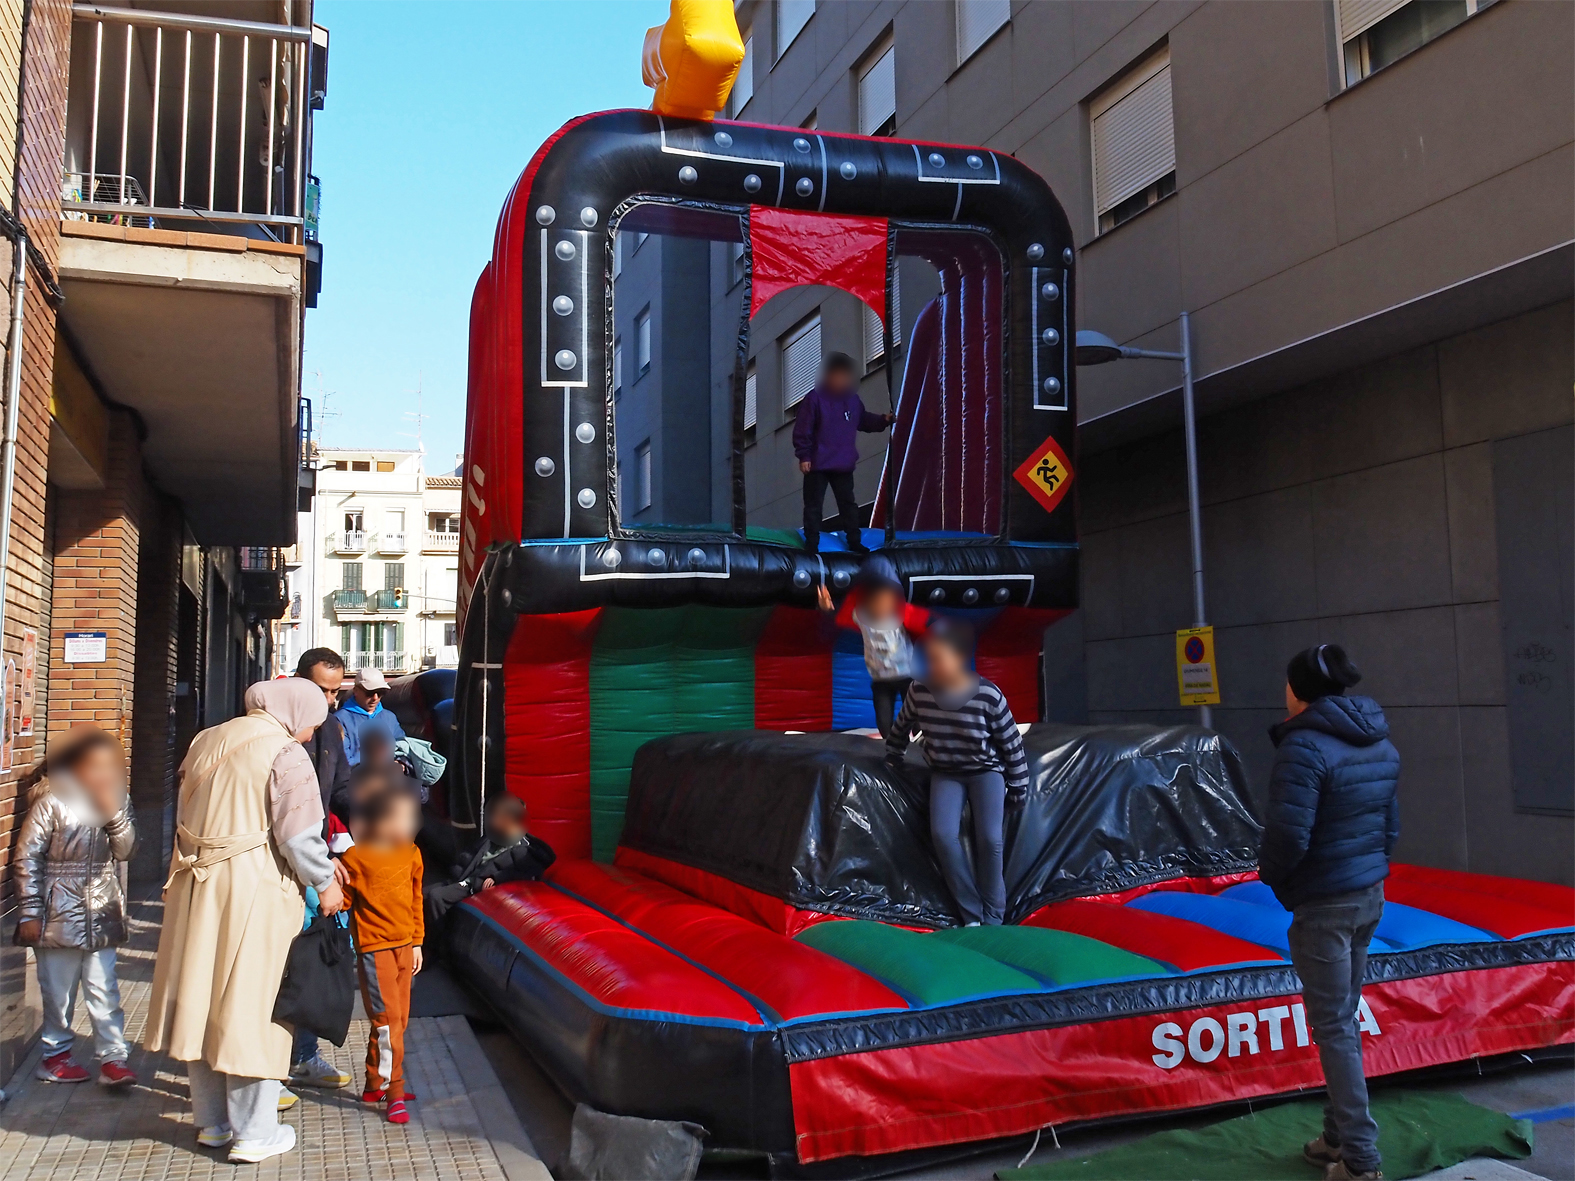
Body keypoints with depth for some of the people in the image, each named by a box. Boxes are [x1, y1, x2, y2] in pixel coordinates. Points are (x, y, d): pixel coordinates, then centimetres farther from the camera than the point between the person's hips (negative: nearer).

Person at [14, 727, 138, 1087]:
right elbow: (26, 858, -7)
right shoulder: (51, 803, -10)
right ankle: (56, 1055, 25)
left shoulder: (117, 801, 4)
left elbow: (124, 850, -2)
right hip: (59, 915, -3)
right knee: (58, 991, 9)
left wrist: (113, 812, -16)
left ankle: (112, 1059, 6)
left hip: (101, 914, 3)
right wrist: (29, 913, -8)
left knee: (104, 990, 4)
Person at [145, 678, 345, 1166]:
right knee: (251, 1005, 2)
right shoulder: (285, 753, -11)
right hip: (253, 888, -7)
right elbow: (297, 836, -15)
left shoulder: (206, 742, 12)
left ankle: (212, 1122, 27)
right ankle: (252, 1133, 11)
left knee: (201, 1000, 14)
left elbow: (185, 817, 17)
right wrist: (325, 884, -1)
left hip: (196, 885, 7)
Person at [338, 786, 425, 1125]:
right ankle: (394, 1091, 0)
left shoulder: (410, 853, 5)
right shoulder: (355, 857, -13)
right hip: (374, 947, -6)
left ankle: (375, 1084, 26)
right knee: (387, 1017, -9)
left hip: (403, 945, 6)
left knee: (398, 1018, 12)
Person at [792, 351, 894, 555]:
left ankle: (854, 542, 23)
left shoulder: (853, 399, 7)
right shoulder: (815, 398, -11)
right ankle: (811, 544, 12)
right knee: (814, 506, 3)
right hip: (818, 464, -5)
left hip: (844, 465, 5)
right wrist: (803, 456, -14)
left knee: (849, 504, 13)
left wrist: (883, 420, 1)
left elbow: (864, 421, 18)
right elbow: (802, 430, -12)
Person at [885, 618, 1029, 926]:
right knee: (943, 835, -21)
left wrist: (1017, 784, -2)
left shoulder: (988, 696, -23)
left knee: (989, 838, -19)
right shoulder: (919, 691, -17)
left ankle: (993, 918, 1)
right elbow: (900, 728, 6)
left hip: (986, 770, -2)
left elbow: (1011, 742, -8)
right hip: (946, 773, 2)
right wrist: (892, 760, 16)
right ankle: (972, 915, -7)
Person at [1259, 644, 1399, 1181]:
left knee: (1334, 1029, 2)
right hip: (1369, 898, 9)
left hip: (1323, 904, -8)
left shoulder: (1305, 747, -20)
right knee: (1345, 1020, 18)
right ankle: (1339, 1138, 29)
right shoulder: (1379, 745, 7)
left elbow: (1288, 835, -26)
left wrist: (1273, 876, -7)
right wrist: (1370, 871, 17)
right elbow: (1390, 826, 12)